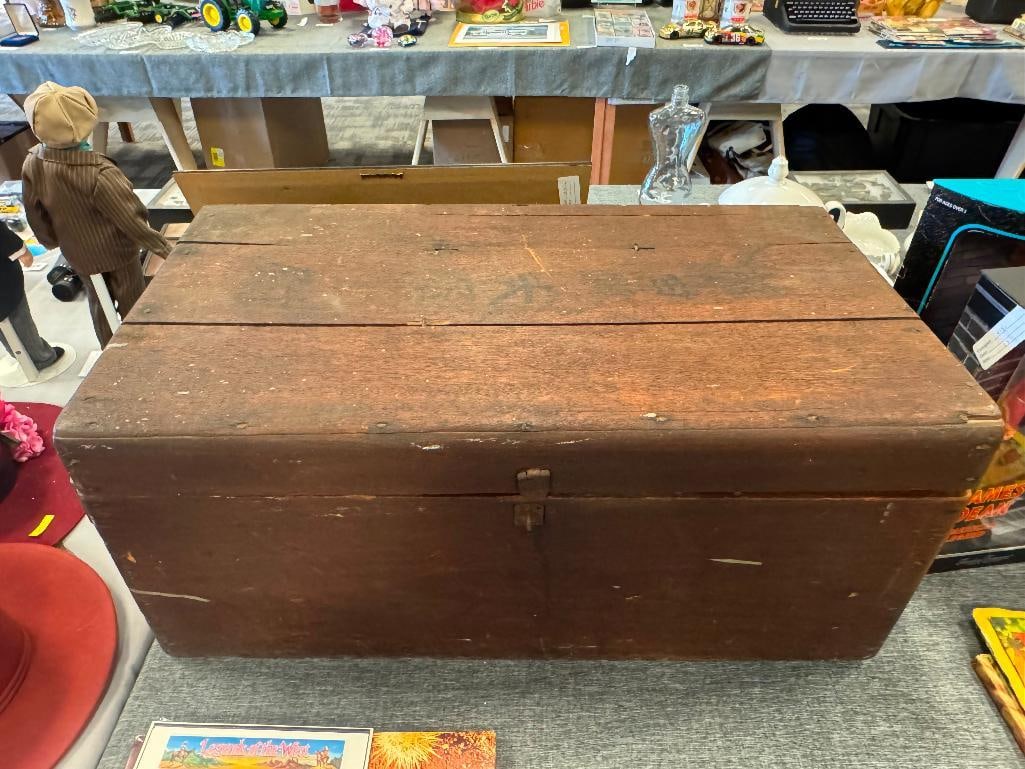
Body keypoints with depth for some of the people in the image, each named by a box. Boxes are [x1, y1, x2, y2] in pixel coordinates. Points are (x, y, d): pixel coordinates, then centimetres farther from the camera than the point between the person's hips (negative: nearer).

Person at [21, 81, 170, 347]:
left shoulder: (32, 164, -15)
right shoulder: (99, 173, -35)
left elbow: (35, 213, 0)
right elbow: (132, 220, -27)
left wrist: (50, 240, 18)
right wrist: (166, 250, -15)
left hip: (76, 253, 6)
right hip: (116, 252, -5)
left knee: (99, 304, 26)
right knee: (132, 305, 17)